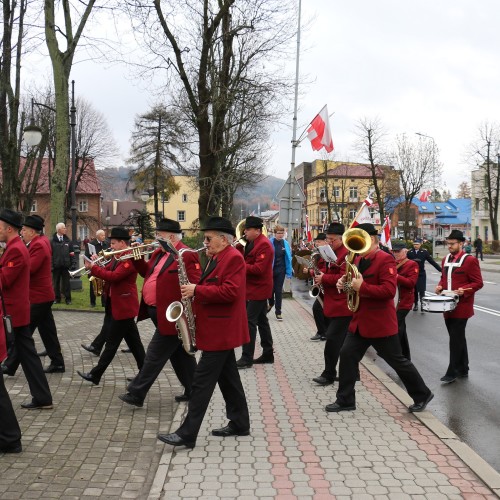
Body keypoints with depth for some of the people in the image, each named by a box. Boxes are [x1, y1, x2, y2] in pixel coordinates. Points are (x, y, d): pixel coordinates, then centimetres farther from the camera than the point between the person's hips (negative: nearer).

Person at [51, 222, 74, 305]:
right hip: (56, 265, -2)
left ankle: (68, 298, 12)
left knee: (66, 282, 6)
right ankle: (57, 298, 18)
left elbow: (71, 253, 6)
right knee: (56, 282, 9)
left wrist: (71, 264, 0)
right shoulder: (52, 241, -5)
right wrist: (51, 265, -10)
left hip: (65, 265, 2)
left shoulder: (67, 241, 5)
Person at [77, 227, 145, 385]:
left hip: (123, 307, -10)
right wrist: (94, 266, -6)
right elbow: (108, 271, 13)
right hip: (119, 306, 10)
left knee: (112, 343, -2)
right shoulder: (118, 258, 14)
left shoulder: (131, 258, -18)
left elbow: (113, 276, -26)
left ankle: (95, 375, 4)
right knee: (133, 341, 12)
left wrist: (93, 268, -21)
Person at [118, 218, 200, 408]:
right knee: (179, 353, 16)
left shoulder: (187, 256, -17)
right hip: (159, 313, 9)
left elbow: (195, 286, -20)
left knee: (155, 355, -3)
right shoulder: (159, 253, 12)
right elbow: (149, 273, 22)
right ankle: (192, 390, 27)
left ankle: (136, 394, 4)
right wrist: (136, 258, 8)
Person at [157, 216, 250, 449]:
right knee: (227, 377, 16)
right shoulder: (217, 258, 16)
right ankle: (239, 423, 26)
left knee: (202, 381, -8)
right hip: (220, 331, 10)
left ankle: (187, 434, -5)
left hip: (220, 331, -10)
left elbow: (229, 291, -24)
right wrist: (194, 292, 5)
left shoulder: (233, 258, -15)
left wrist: (197, 290, -21)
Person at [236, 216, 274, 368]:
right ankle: (268, 354, 23)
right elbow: (245, 260, 11)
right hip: (253, 288, 10)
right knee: (261, 321, 14)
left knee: (250, 322, -9)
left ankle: (247, 358, -7)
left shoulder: (264, 245, -18)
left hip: (258, 289, -10)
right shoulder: (252, 243, 13)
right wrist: (238, 247, -4)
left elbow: (258, 269, -25)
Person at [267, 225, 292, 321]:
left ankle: (278, 312, 10)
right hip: (270, 269, -1)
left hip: (280, 270, 1)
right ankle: (271, 303, 40)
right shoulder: (270, 242, -7)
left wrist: (289, 272, -1)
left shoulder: (285, 244, 1)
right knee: (270, 288, 9)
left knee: (278, 290, 3)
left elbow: (288, 258, 3)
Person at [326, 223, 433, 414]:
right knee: (347, 355, 4)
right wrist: (345, 282, -1)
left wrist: (361, 287, -28)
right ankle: (345, 400, 14)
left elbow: (389, 290, -26)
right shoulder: (359, 259, 10)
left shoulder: (385, 260, -17)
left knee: (397, 360, 4)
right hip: (360, 321, 8)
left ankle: (422, 395, 22)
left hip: (380, 323, -8)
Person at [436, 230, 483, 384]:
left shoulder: (470, 260, -10)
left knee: (456, 339, -6)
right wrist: (440, 286, 1)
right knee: (458, 338, 15)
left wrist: (464, 290, -25)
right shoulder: (446, 259, 11)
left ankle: (453, 372, 0)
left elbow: (478, 283, -10)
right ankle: (463, 369, 24)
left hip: (461, 307, -7)